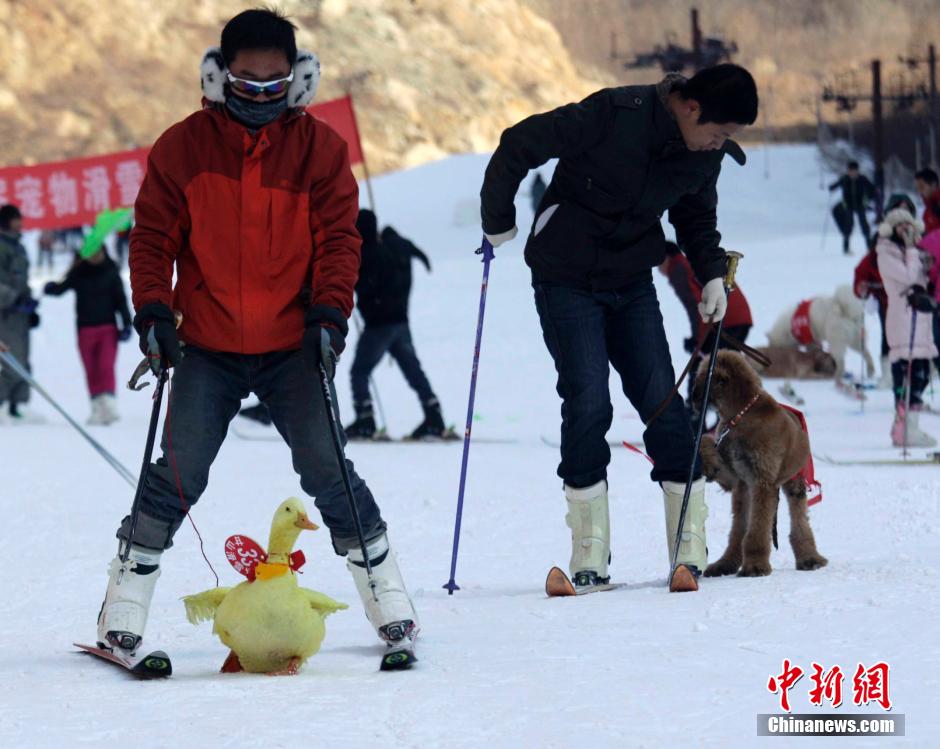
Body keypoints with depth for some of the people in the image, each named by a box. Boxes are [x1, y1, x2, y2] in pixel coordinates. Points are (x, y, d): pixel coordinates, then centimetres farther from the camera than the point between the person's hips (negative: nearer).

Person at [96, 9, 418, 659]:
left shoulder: (319, 147, 1)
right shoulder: (182, 148, 0)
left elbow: (338, 235, 2)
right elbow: (153, 235, 4)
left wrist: (329, 312, -11)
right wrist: (153, 310, -8)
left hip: (291, 345, 0)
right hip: (206, 347, 0)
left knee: (326, 469, -6)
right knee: (179, 473, -6)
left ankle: (386, 592, 5)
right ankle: (126, 603, 4)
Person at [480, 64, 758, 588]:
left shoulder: (707, 155, -4)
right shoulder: (615, 114, -23)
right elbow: (520, 146, -16)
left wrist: (713, 271, 2)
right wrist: (498, 222, -7)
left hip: (632, 284, 5)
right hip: (567, 281, -5)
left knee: (661, 403, -4)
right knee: (588, 403, -13)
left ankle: (691, 549, 1)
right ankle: (591, 557, -7)